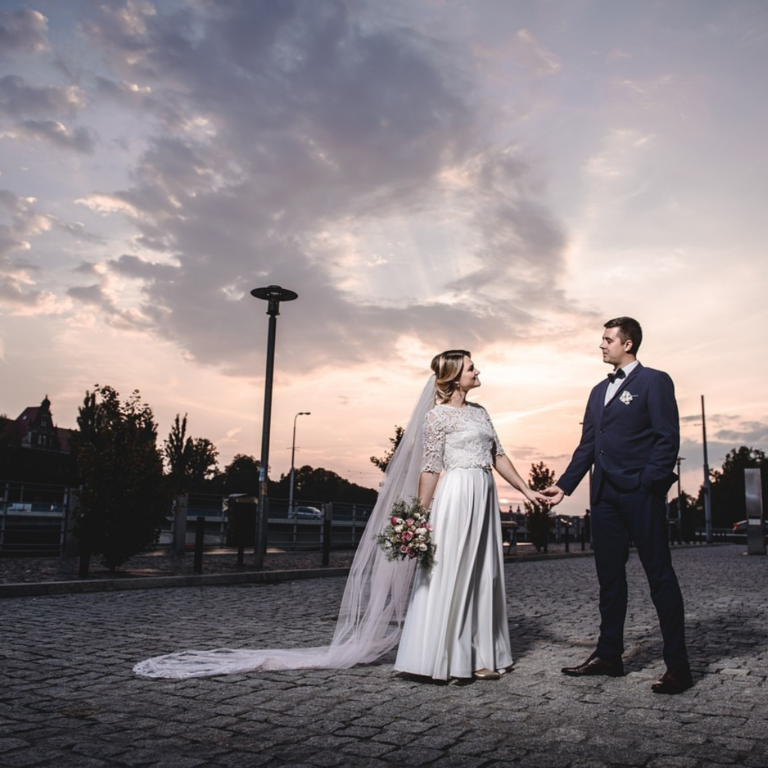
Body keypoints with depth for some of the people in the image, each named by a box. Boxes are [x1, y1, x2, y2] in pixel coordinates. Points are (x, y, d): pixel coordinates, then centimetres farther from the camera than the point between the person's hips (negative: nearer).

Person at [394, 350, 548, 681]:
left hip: (485, 497, 8)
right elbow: (430, 468, -7)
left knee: (483, 575, 10)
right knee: (452, 574, -3)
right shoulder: (438, 415, -4)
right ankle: (452, 658, 5)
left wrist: (527, 490, 12)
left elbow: (498, 456, 17)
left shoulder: (479, 412, 16)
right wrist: (420, 516, -10)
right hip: (457, 495, -7)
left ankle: (481, 653, 19)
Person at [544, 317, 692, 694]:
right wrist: (564, 485, 12)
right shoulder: (599, 391, 19)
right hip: (604, 494, 7)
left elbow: (668, 439, -8)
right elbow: (587, 445, 18)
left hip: (641, 493, -7)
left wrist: (650, 483, -16)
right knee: (609, 576, 11)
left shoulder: (655, 381, -1)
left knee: (659, 574, -1)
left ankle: (678, 665, 7)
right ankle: (608, 655, 20)